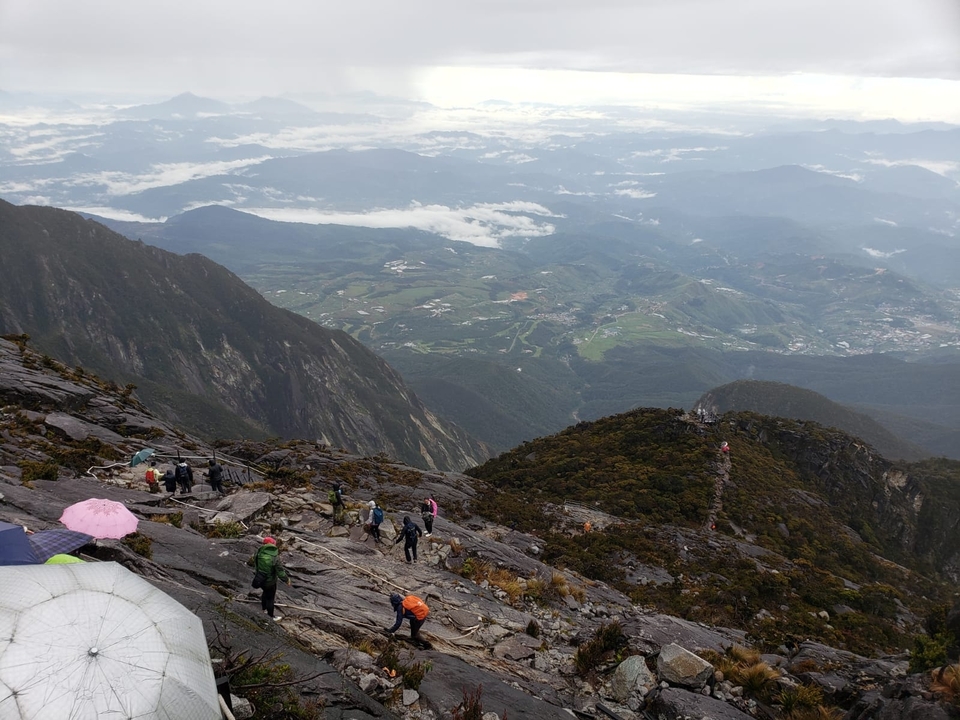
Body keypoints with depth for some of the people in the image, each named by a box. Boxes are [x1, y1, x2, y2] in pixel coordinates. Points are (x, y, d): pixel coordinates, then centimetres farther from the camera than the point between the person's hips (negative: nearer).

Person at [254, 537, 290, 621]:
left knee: (265, 593, 31)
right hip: (270, 581, -5)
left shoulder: (259, 553, -14)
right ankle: (271, 616, 31)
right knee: (270, 598, 14)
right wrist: (287, 580, -6)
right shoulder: (275, 557, -29)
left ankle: (264, 609, 52)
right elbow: (280, 572, -23)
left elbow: (255, 566, 5)